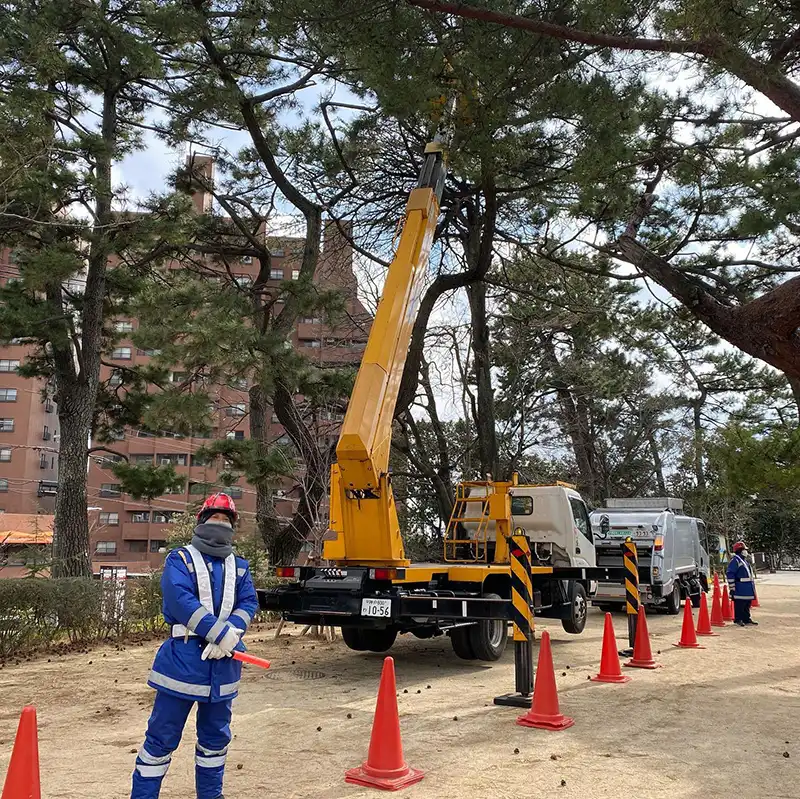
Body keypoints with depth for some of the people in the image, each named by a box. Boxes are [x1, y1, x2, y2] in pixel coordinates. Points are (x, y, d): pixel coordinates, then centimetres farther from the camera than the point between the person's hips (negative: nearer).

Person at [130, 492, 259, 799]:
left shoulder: (239, 566, 12)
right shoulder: (180, 559, -3)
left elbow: (249, 603, 2)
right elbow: (181, 599, -17)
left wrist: (232, 635, -17)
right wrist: (221, 633, -21)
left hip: (223, 662, 5)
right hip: (184, 658, -5)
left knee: (216, 734, 17)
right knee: (162, 735, 0)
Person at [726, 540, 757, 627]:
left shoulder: (744, 560, 18)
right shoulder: (735, 560, -12)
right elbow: (730, 574, -17)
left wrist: (752, 587, 26)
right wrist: (732, 588, -19)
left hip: (748, 588, 10)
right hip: (740, 589, -9)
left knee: (747, 604, 14)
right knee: (739, 604, -5)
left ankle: (746, 618, 22)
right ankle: (738, 619, 1)